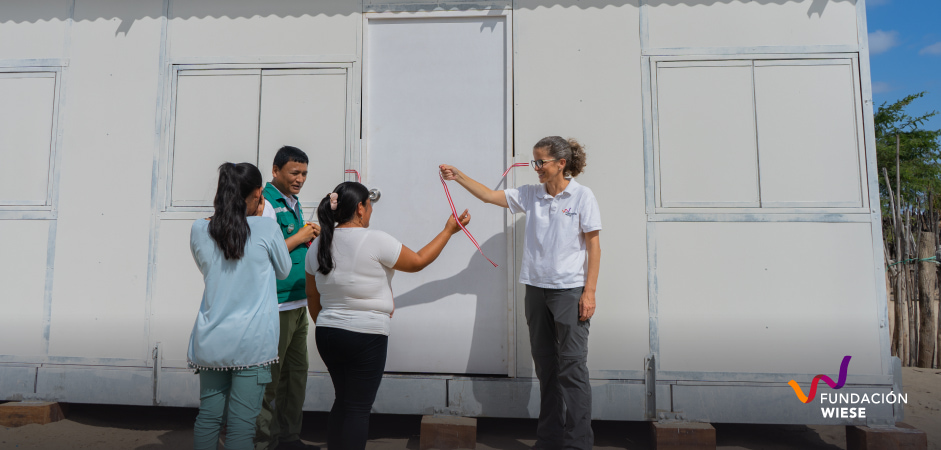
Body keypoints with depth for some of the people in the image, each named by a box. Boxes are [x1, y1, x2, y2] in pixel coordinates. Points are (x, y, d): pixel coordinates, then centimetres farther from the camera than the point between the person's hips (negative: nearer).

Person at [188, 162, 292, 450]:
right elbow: (283, 271, 7)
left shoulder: (199, 230, 1)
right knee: (242, 421, 3)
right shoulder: (266, 229, -10)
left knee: (208, 415, 15)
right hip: (252, 342, -4)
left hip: (211, 340, 4)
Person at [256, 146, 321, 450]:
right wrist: (299, 237, -13)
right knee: (270, 377, -1)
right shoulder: (266, 203, -12)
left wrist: (311, 238, 5)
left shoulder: (293, 203, 16)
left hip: (299, 303, 9)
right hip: (277, 307, -9)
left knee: (297, 372, 15)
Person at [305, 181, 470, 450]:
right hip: (366, 336, -7)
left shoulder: (319, 244, 6)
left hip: (327, 334, 7)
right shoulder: (374, 240, -14)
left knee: (343, 402, 21)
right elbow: (418, 262, -4)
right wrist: (448, 231, 5)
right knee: (358, 409, 3)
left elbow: (312, 294, 12)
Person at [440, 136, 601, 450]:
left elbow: (593, 245, -5)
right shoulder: (530, 195, 9)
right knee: (545, 365, 11)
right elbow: (490, 196, 11)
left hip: (569, 290, -5)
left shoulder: (582, 196, -4)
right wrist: (458, 176, 0)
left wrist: (589, 292, -10)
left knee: (572, 365, -4)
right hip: (536, 288, 5)